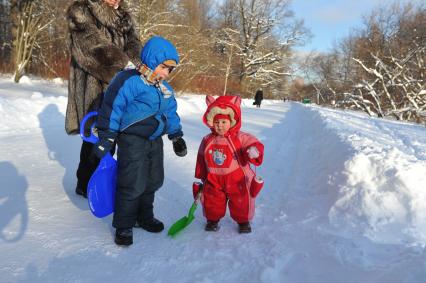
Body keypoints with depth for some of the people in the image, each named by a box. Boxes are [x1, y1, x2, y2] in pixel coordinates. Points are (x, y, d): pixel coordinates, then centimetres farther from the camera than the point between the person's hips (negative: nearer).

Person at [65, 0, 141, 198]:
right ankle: (85, 185, 16)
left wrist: (135, 64, -21)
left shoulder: (123, 18, 17)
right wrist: (125, 66, -29)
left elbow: (132, 44, 1)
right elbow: (95, 46, -18)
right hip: (93, 87, -6)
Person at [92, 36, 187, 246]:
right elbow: (111, 110, -16)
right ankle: (124, 226, 14)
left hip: (155, 141, 8)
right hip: (132, 141, -8)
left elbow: (171, 114, 21)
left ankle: (144, 217, 36)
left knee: (152, 182, 17)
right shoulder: (129, 82, -15)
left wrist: (177, 136, 17)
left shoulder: (165, 89, 11)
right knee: (132, 185, -5)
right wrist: (104, 142, -15)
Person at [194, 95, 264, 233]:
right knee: (211, 201, 10)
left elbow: (254, 144, -20)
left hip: (237, 180, -2)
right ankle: (213, 219, 35)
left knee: (241, 201, 9)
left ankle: (243, 221, 33)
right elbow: (201, 160, 7)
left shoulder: (240, 138, -12)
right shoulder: (207, 140, 0)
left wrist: (254, 150, -45)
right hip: (214, 180, 3)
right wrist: (199, 178, 11)